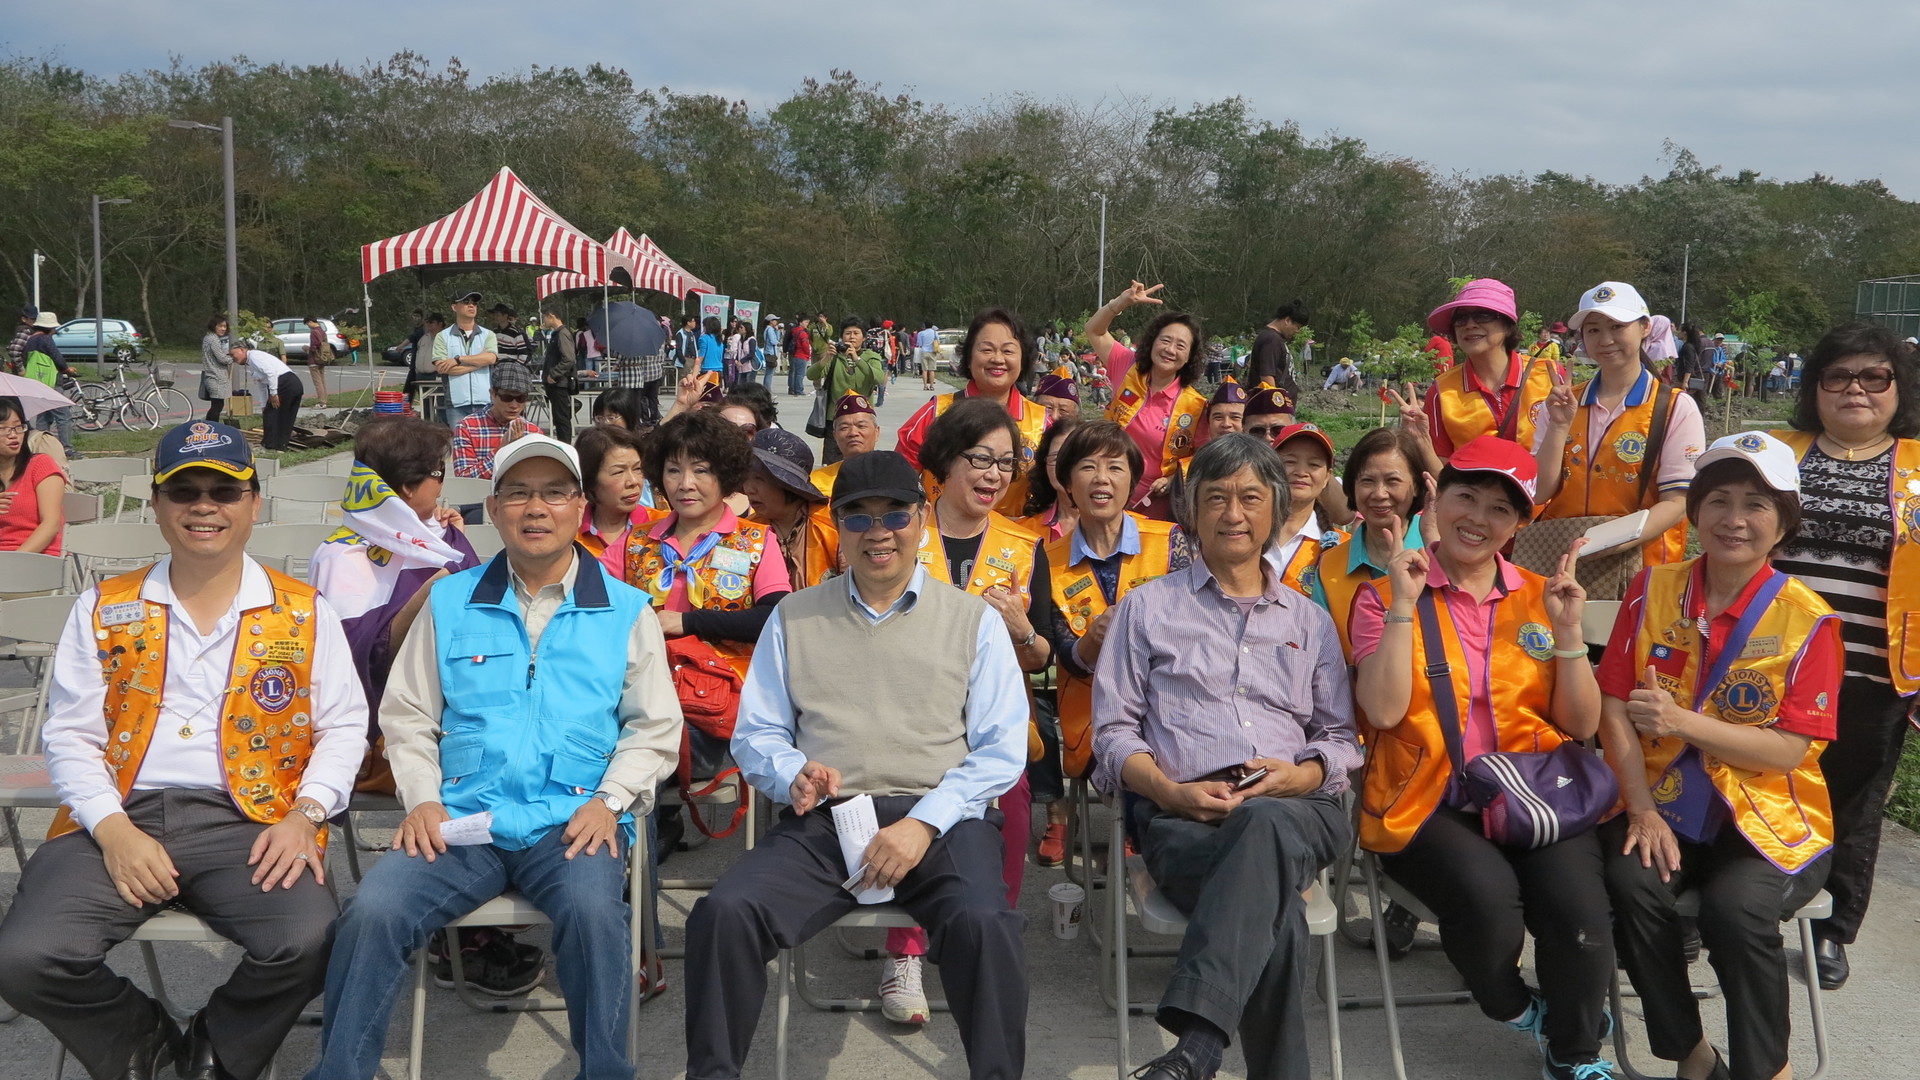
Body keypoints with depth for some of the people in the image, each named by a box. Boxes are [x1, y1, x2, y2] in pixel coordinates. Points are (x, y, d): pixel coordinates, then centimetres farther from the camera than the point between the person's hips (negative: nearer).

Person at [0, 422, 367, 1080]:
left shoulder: (303, 613, 10)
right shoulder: (104, 610, 13)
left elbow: (343, 728, 10)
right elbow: (70, 736, 9)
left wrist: (305, 816, -8)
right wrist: (113, 831, -8)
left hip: (249, 821, -1)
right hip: (120, 820, 2)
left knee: (309, 944, -29)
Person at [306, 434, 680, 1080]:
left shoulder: (626, 611, 9)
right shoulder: (449, 602, 13)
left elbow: (655, 727, 9)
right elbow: (407, 716, 16)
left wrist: (610, 800, -6)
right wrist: (422, 798, 0)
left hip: (572, 821, -2)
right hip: (460, 819, 2)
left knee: (592, 909, -33)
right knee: (372, 912, -23)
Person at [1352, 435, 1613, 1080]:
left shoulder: (1540, 597, 13)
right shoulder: (1384, 596, 4)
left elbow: (1581, 725, 9)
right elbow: (1383, 710, -10)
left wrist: (1567, 631, -4)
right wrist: (1404, 606, -13)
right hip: (1426, 804, -2)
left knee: (1578, 904, -26)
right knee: (1487, 894, -31)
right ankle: (1512, 1006, 5)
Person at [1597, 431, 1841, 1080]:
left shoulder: (1808, 620, -4)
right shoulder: (1652, 590, 4)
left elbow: (1791, 750, -10)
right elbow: (1615, 707, 0)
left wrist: (1684, 722, -23)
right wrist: (1642, 809, -12)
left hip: (1767, 818, -2)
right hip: (1663, 806, 2)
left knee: (1736, 908, -31)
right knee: (1633, 885, -28)